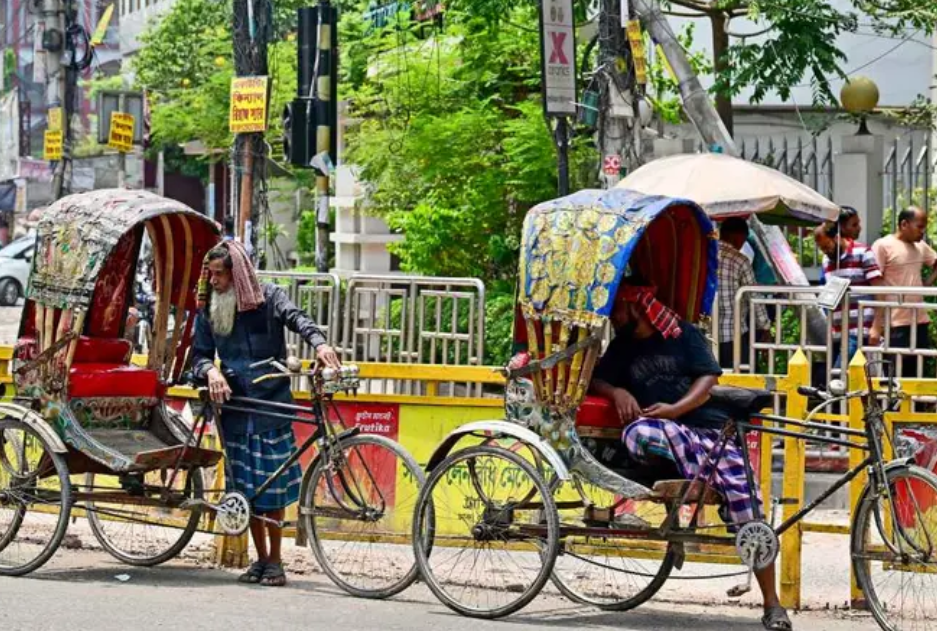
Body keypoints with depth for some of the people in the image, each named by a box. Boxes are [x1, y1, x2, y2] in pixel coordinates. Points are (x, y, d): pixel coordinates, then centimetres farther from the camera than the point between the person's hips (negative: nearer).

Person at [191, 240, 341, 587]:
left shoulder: (268, 298, -2)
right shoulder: (208, 309, 7)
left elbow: (296, 317, -18)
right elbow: (199, 354, 5)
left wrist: (319, 343, -39)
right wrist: (211, 371, -19)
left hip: (271, 403, -3)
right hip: (233, 405, 3)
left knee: (272, 486, -3)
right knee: (245, 487, 5)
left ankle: (274, 561, 8)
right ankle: (260, 559, 16)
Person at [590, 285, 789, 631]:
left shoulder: (684, 334, 9)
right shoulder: (623, 347, 19)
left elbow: (707, 379, 0)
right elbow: (595, 381, 14)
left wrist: (674, 409, -16)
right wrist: (617, 392, -8)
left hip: (709, 427, -2)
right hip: (665, 434, 2)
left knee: (746, 507, -18)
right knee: (636, 434, -37)